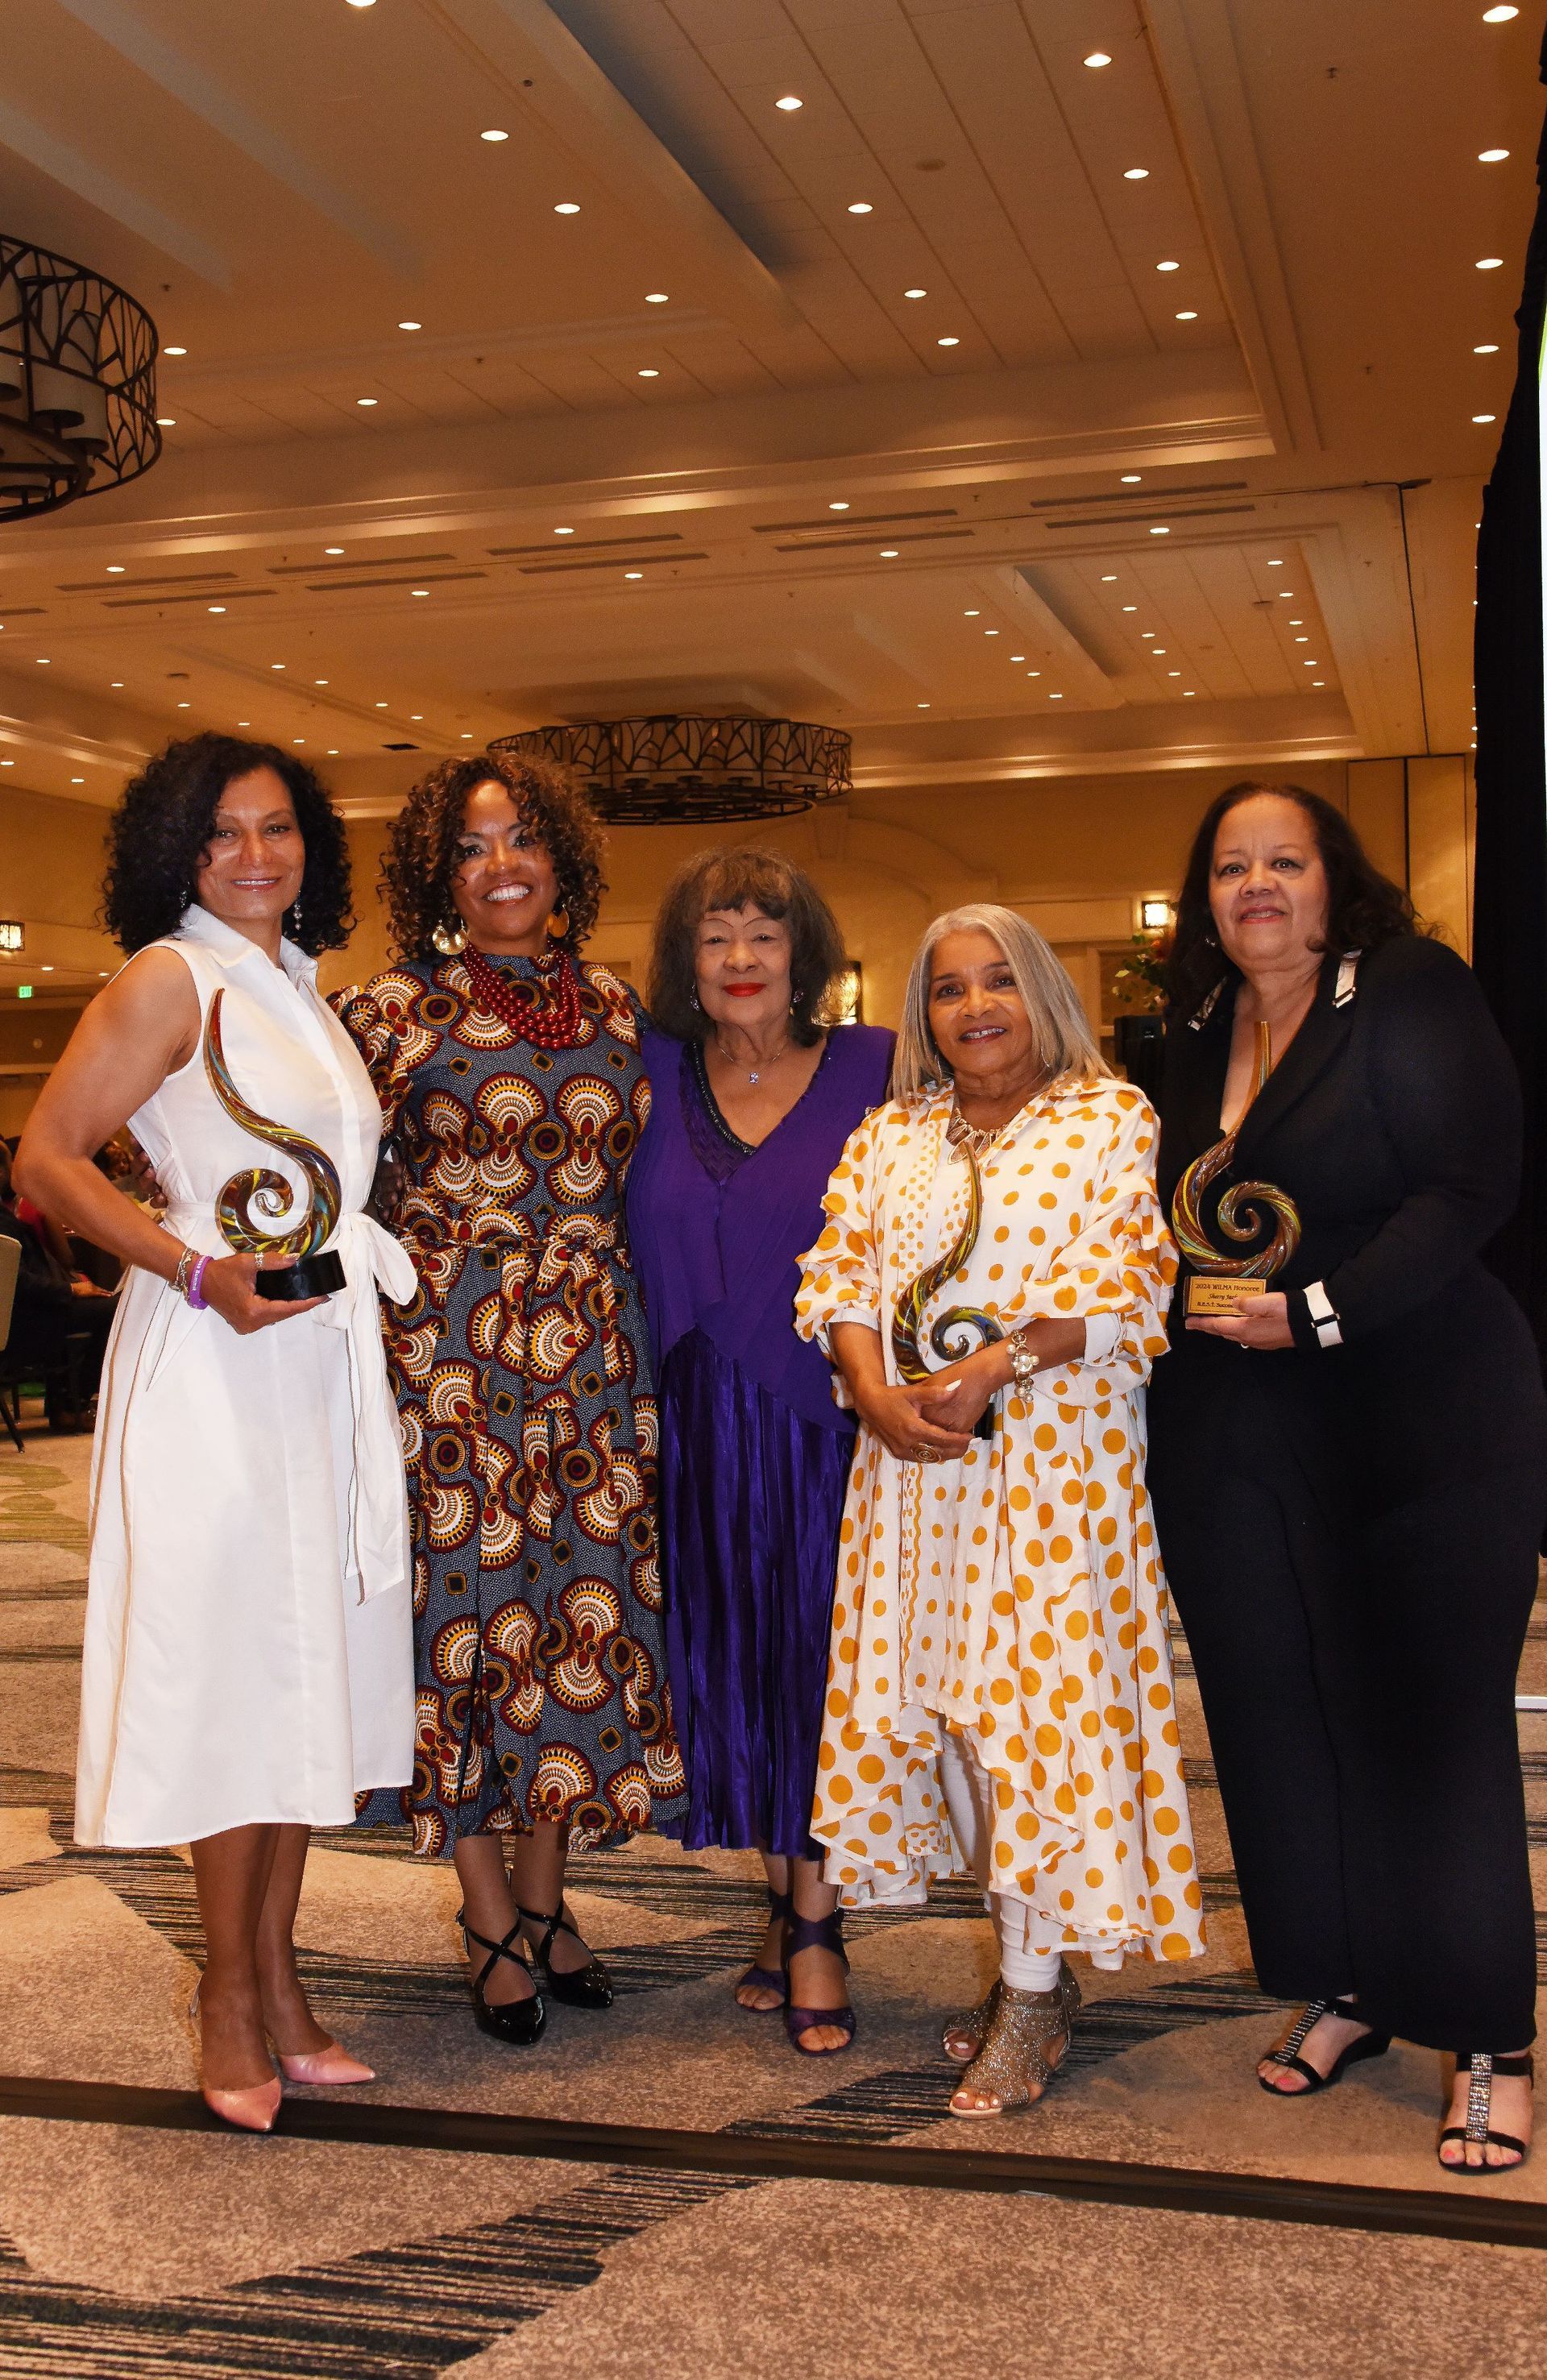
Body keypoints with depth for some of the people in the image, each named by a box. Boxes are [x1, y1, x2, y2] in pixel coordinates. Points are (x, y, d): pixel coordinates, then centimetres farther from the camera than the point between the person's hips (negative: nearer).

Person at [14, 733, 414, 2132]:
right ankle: (233, 1992, 13)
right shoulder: (171, 979, -6)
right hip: (212, 1366, -7)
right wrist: (199, 1272, -18)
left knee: (310, 1662, 10)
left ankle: (277, 1974, 22)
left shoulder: (303, 986, 15)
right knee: (230, 1663, -1)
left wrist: (380, 1271, 8)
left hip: (326, 1361, 7)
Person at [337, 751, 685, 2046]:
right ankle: (493, 1928, 16)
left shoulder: (617, 1007, 10)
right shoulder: (393, 1010, -2)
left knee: (585, 1610, 7)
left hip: (598, 1352, 4)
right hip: (451, 1352, -3)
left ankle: (543, 1897, 24)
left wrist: (650, 1323, 10)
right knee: (468, 1609, 1)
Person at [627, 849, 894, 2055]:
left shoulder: (873, 1068, -1)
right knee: (732, 1659, 8)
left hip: (829, 1420, -3)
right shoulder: (657, 1070, 6)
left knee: (817, 1656, 1)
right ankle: (788, 1903, 25)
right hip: (704, 1424, 3)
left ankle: (814, 1924, 12)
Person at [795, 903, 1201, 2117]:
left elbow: (1120, 1285, -8)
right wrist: (878, 1396, -10)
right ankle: (1036, 1961, 19)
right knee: (926, 1699, 5)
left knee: (1035, 1699, -7)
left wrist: (993, 1368, -18)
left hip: (1056, 1449, -5)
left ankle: (1034, 1998, 2)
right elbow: (837, 1277, 7)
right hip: (911, 1458, 5)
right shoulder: (888, 1138, 16)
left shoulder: (1112, 1117, 3)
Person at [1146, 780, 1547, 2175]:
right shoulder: (1197, 1036, 13)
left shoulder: (1415, 995, -6)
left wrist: (1319, 1311, -19)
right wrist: (1191, 1280, 1)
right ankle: (1341, 1992, 26)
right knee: (1276, 1716, 10)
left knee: (1430, 1722, -3)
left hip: (1419, 1423, -6)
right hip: (1234, 1437, 6)